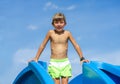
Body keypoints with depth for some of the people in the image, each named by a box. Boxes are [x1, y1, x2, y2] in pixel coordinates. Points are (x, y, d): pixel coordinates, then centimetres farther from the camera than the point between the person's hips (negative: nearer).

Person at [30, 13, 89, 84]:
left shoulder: (67, 33, 1)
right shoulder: (51, 33, 0)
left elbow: (76, 45, 6)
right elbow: (42, 46, 7)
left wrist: (82, 58, 4)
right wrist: (36, 58, 9)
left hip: (65, 62, 1)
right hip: (54, 62, -1)